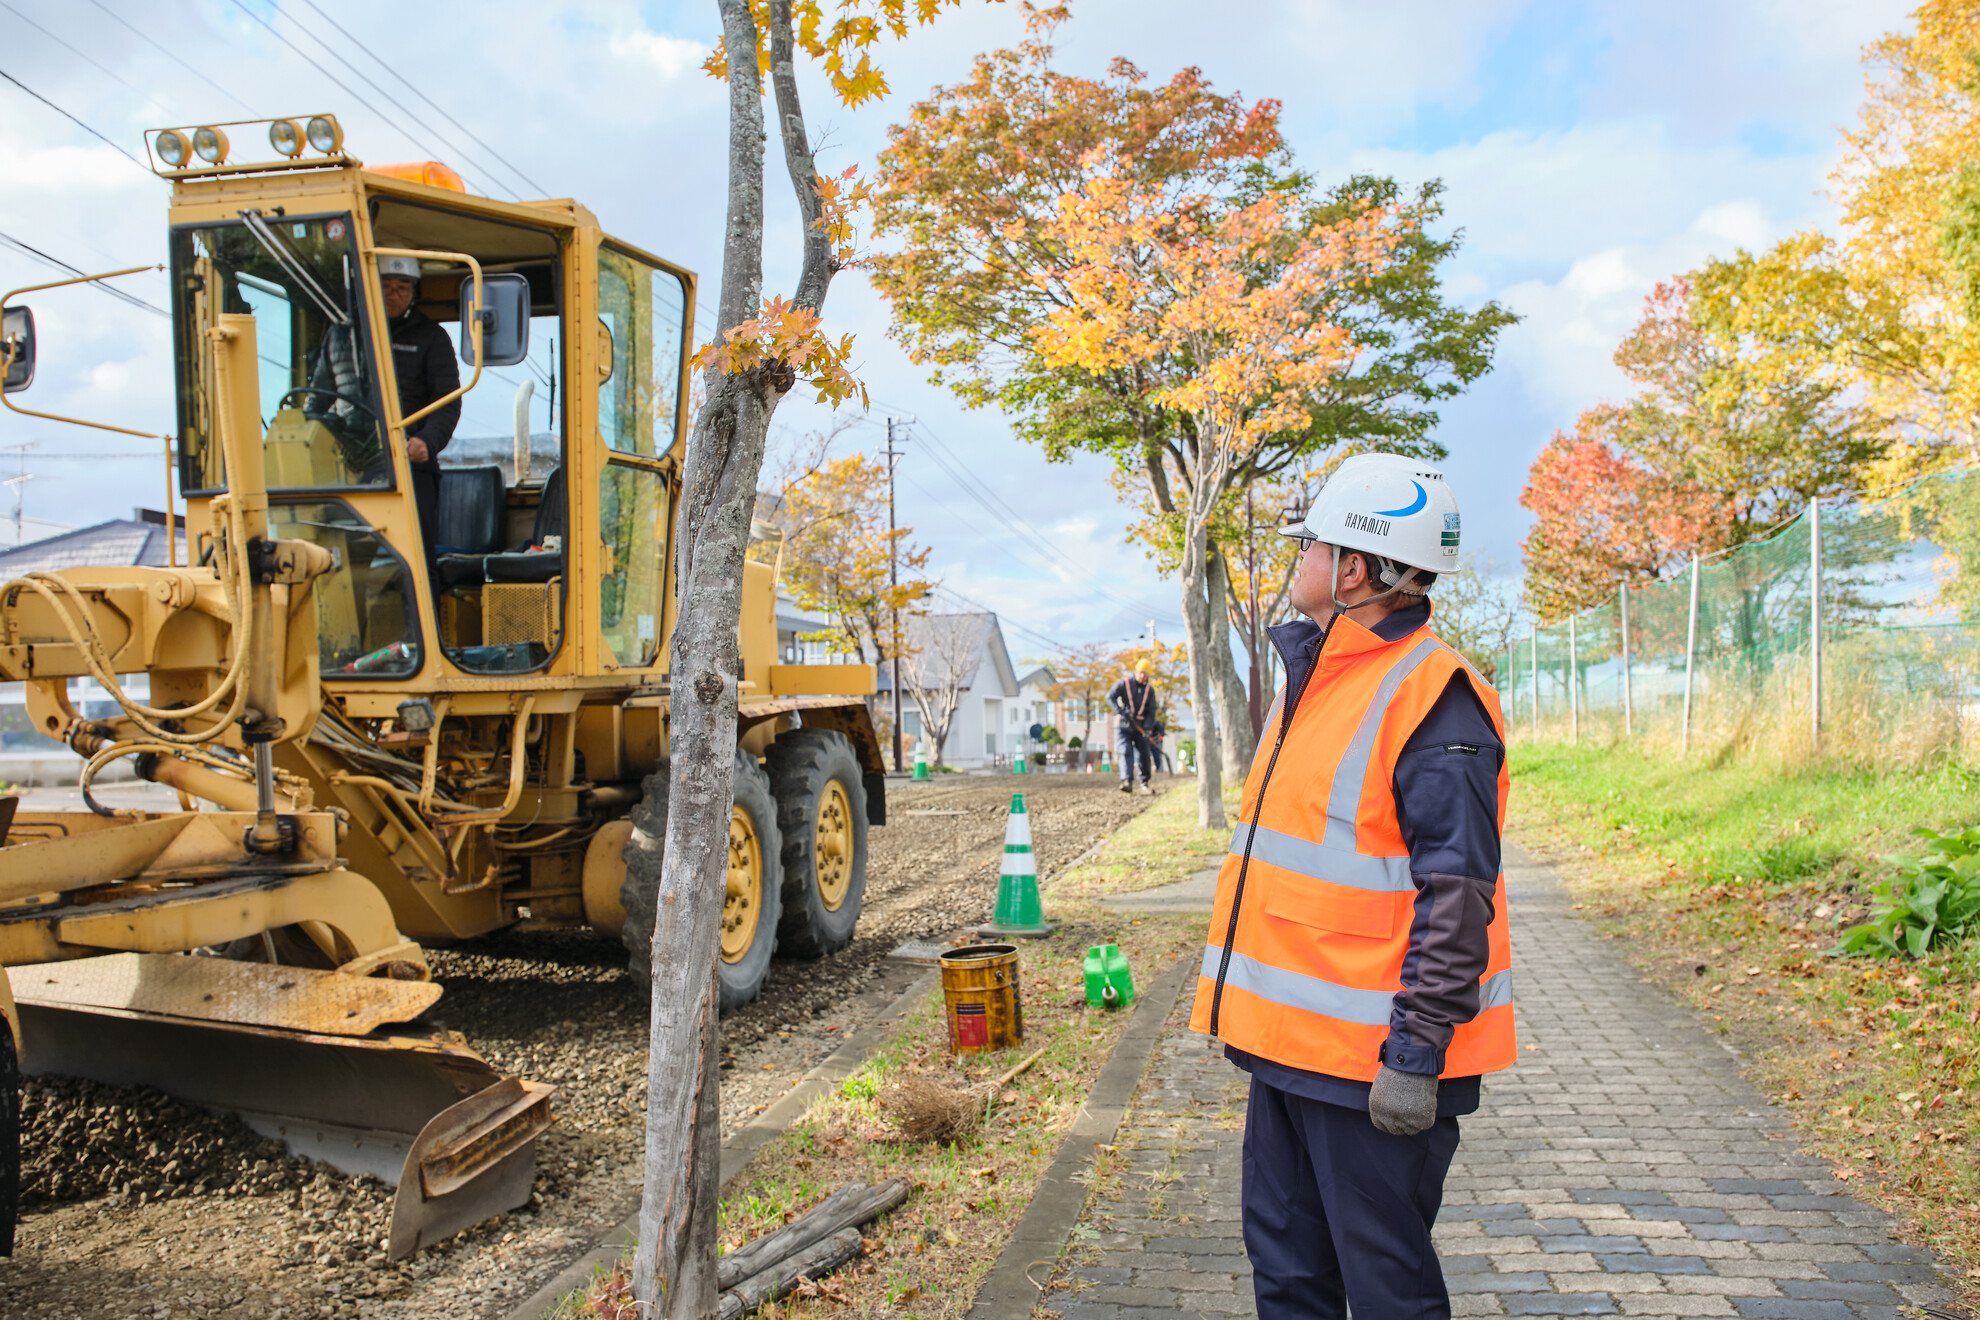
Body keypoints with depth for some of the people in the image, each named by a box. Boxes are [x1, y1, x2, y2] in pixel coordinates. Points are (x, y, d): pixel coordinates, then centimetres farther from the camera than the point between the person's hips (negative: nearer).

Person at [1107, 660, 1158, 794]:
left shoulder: (1149, 689, 6)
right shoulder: (1125, 683, -5)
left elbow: (1151, 710, 4)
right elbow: (1110, 696, -16)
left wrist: (1146, 725, -13)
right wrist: (1121, 711, -30)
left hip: (1140, 728, 3)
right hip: (1123, 727, -3)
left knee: (1144, 755, 4)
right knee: (1126, 752, -17)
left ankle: (1145, 783, 20)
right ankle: (1127, 782, -27)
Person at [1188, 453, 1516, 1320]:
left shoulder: (1431, 698, -18)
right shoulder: (1313, 677, 12)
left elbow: (1456, 899, -20)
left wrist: (1415, 1055, -21)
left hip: (1367, 1056, -9)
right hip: (1287, 1040, 9)